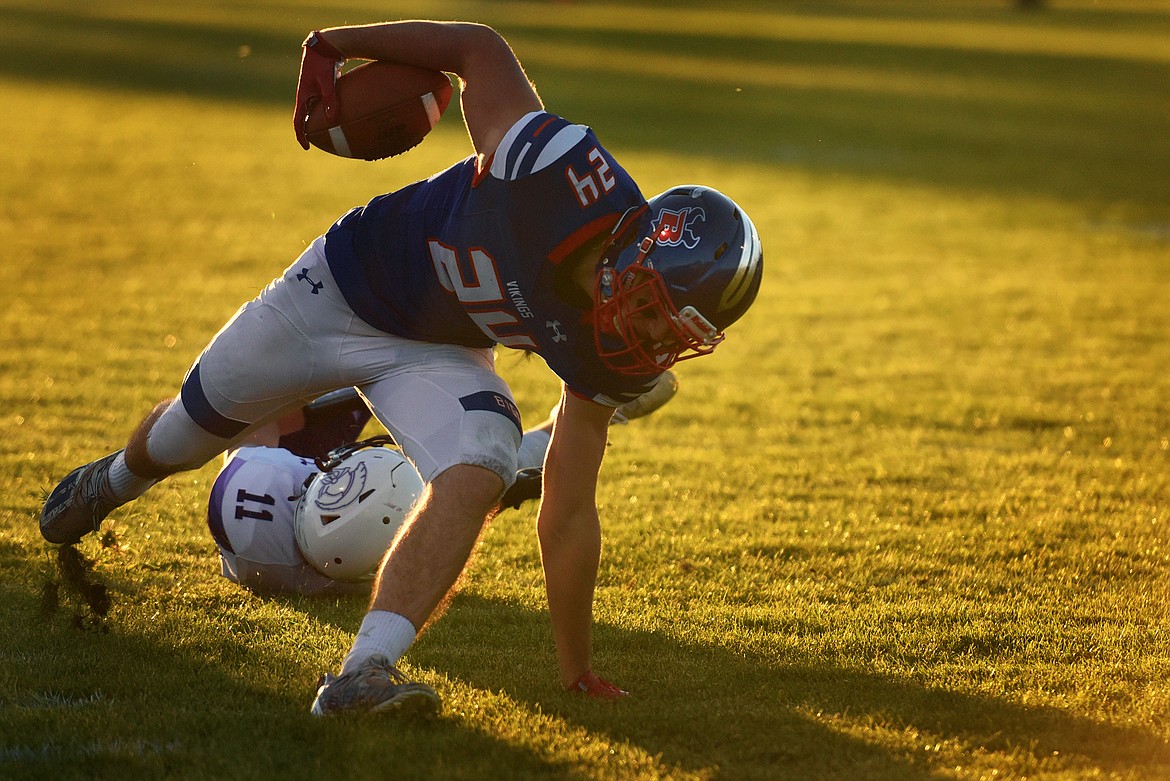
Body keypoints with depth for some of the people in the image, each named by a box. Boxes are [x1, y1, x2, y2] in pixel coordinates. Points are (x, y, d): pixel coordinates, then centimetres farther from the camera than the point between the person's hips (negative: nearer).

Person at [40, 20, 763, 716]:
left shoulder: (612, 362, -26)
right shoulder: (569, 176, -40)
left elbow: (569, 514, -18)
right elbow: (480, 49, -24)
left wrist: (578, 671, -19)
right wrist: (333, 45, -21)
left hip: (438, 356, 1)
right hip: (344, 283, -1)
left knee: (476, 479, -30)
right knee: (185, 435, 18)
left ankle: (364, 672, -30)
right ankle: (111, 482, 54)